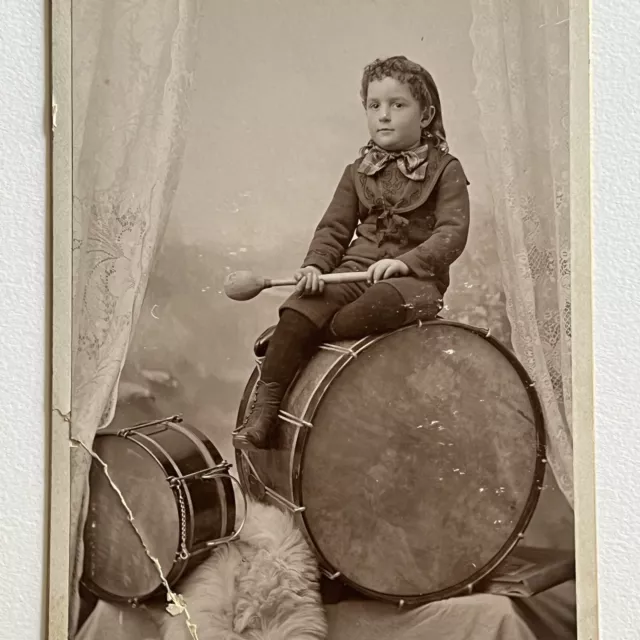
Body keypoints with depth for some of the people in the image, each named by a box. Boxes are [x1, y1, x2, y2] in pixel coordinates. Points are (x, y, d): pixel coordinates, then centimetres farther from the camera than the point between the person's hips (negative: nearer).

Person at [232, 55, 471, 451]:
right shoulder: (359, 172, 17)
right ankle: (265, 407, -24)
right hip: (356, 269, 4)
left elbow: (454, 232, -9)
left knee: (386, 300, -41)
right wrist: (315, 265, -8)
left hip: (416, 277, -3)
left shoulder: (444, 170, 3)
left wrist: (406, 260, -25)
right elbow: (335, 227, 13)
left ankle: (321, 334, -19)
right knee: (300, 308, -24)